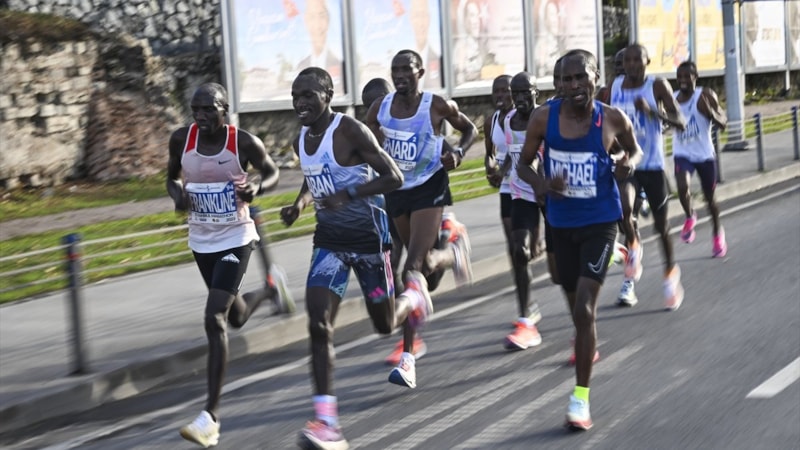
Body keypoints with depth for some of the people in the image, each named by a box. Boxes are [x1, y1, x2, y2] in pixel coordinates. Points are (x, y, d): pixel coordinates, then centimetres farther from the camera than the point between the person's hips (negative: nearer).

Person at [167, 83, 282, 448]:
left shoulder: (244, 142, -16)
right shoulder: (181, 139, -8)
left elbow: (272, 173, 1)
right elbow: (173, 177, 9)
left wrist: (256, 187, -21)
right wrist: (177, 194, -14)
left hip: (236, 239, -5)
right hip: (201, 241, 5)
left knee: (214, 320, -18)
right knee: (236, 317, 22)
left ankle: (211, 415, -14)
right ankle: (269, 291, 60)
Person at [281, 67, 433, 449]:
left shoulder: (350, 132, -18)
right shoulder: (301, 142, 4)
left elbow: (394, 177, -19)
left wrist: (347, 195, -30)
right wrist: (301, 202, 2)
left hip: (367, 235, -5)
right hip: (329, 238, 5)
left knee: (385, 324, 10)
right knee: (318, 324, -12)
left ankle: (414, 292, 47)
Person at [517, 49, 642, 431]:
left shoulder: (612, 119, -10)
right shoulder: (544, 118, -8)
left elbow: (634, 149, 10)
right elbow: (524, 163, 4)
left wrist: (629, 162, -13)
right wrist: (540, 184, -18)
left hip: (599, 220, -3)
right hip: (562, 222, 3)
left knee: (584, 307, -14)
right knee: (576, 305, 16)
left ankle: (581, 398, -9)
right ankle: (586, 349, 48)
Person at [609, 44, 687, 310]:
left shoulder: (657, 86, -8)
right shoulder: (614, 87, 1)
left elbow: (681, 124, -15)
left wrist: (652, 111, -28)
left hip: (652, 165, -1)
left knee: (661, 226, 10)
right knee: (623, 208, -29)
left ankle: (670, 273, 33)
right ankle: (633, 246, 1)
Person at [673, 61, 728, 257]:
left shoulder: (705, 95, -11)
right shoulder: (672, 98, 2)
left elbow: (722, 124, -16)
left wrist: (709, 110, -34)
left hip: (704, 154, -2)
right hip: (682, 154, 2)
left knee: (709, 198, 11)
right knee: (683, 187, -26)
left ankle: (718, 233, 36)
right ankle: (689, 217, 5)